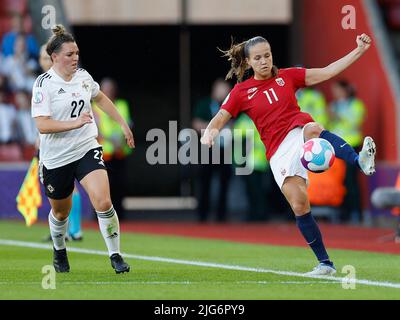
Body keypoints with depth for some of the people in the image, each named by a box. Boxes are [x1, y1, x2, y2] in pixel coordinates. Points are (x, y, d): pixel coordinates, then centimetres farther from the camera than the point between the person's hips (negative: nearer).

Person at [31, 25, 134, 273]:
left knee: (103, 202, -19)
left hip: (87, 149, 3)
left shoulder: (83, 76, 2)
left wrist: (123, 124, 24)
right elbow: (42, 125, -22)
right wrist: (75, 123, -32)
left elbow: (100, 98, 23)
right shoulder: (44, 84, -14)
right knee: (61, 211, 16)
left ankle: (115, 255, -7)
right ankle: (59, 251, 46)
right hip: (56, 157, -3)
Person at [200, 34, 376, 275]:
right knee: (299, 206, -15)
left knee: (312, 129, -39)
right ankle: (325, 263, -5)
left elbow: (328, 72, 11)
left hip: (300, 131, -1)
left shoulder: (287, 76, 12)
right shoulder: (241, 92, 10)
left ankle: (361, 161, -62)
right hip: (279, 151, 1)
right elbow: (218, 121, 9)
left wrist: (360, 51, 4)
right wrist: (209, 134, -15)